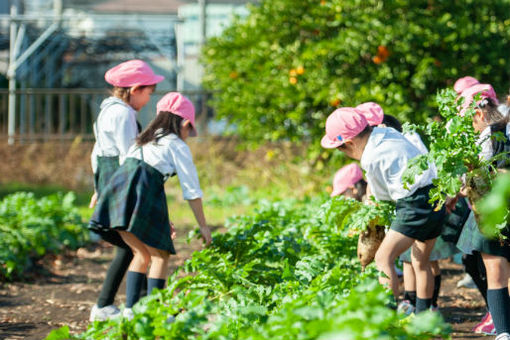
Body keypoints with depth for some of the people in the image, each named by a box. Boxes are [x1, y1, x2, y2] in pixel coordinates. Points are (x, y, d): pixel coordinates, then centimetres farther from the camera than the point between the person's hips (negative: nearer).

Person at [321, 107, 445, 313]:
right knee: (421, 261, 20)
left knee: (384, 258, -9)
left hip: (416, 203, -10)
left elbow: (382, 196, 3)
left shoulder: (372, 159, -11)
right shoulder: (387, 133, 11)